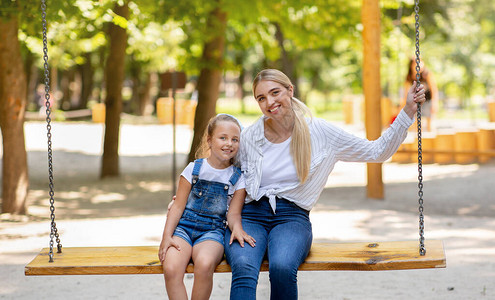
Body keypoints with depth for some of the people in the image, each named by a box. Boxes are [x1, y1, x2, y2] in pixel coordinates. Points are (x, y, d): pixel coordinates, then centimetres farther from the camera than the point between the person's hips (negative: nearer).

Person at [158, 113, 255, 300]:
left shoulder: (237, 178, 7)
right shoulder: (194, 169, 7)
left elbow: (233, 213, 5)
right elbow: (178, 206, 6)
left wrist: (237, 227, -19)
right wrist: (167, 236, -7)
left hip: (213, 230, 0)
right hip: (184, 226, 1)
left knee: (204, 264, -36)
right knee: (171, 268, -31)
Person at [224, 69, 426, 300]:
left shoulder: (320, 133, 3)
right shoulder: (248, 138, 6)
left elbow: (377, 152, 8)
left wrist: (408, 111, 1)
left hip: (292, 218, -1)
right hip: (249, 215, 1)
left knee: (282, 267, -36)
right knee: (244, 269, -34)